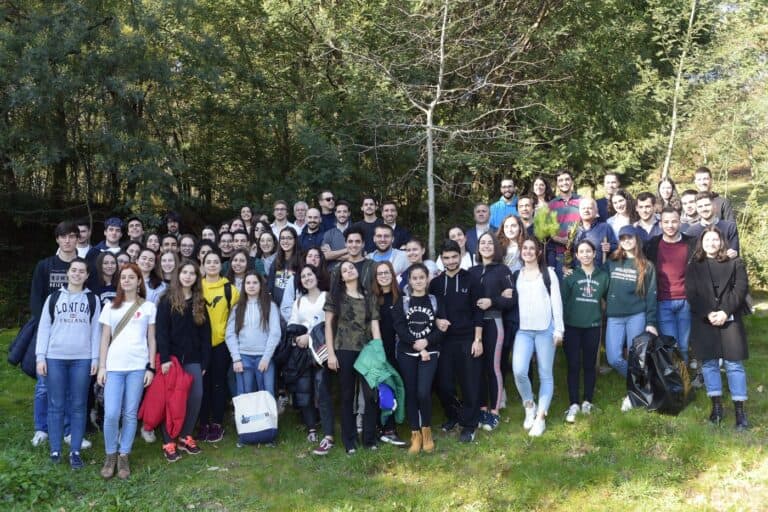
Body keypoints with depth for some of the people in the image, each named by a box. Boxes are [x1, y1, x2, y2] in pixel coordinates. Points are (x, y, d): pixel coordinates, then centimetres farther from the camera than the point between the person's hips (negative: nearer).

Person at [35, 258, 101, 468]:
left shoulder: (92, 300, 9)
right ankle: (55, 450, 12)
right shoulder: (54, 297, 7)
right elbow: (43, 328, 5)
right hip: (55, 358, 0)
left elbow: (96, 331, 7)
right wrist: (40, 357, -2)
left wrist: (95, 359, 0)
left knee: (78, 406, 3)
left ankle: (75, 451, 8)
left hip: (82, 359, 0)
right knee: (56, 405, 3)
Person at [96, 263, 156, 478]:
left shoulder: (148, 307, 7)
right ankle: (110, 455, 12)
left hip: (138, 366, -1)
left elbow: (151, 340, 7)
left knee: (130, 414, 2)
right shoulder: (111, 307, 11)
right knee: (111, 414, -7)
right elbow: (105, 339, 10)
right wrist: (102, 367, 3)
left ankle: (124, 456, 14)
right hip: (114, 366, 1)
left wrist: (151, 367, 1)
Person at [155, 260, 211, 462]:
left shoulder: (200, 302, 10)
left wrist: (204, 361, 4)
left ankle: (185, 436, 17)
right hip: (172, 358, -4)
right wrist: (164, 358, -16)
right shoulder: (167, 300, -2)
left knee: (196, 397, 0)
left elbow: (205, 334, 10)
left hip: (193, 359, 4)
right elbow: (161, 331, -8)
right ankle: (168, 442, 9)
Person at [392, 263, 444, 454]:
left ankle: (427, 430, 8)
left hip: (430, 352, -1)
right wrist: (415, 345, -14)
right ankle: (415, 435, 13)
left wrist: (427, 341, -16)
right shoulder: (402, 301, 5)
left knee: (423, 392, -14)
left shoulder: (435, 300, 6)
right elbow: (399, 327, -6)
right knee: (411, 393, 2)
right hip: (407, 353, 1)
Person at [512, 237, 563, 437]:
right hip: (522, 330, 1)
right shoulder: (516, 275, 14)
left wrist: (559, 329, -5)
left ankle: (541, 417, 9)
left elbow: (556, 301, 2)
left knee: (545, 374, 1)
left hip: (545, 329, -1)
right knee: (518, 371, -16)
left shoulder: (548, 273, 7)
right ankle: (529, 405, 8)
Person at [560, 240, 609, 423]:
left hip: (593, 326, 1)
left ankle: (587, 401, 21)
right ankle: (573, 405, 4)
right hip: (572, 326, -1)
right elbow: (562, 299, -2)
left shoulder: (603, 276, 4)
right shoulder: (570, 276, 0)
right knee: (573, 366, 0)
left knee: (589, 365, 9)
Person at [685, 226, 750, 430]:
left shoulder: (734, 263, 8)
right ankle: (716, 406, 14)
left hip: (730, 320, -1)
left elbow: (741, 288, -2)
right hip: (703, 321, 1)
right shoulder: (693, 267, 9)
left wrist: (725, 312, -15)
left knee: (734, 364, -2)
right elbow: (691, 294, 0)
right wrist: (708, 314, -14)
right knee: (709, 363, 5)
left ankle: (740, 410, 2)